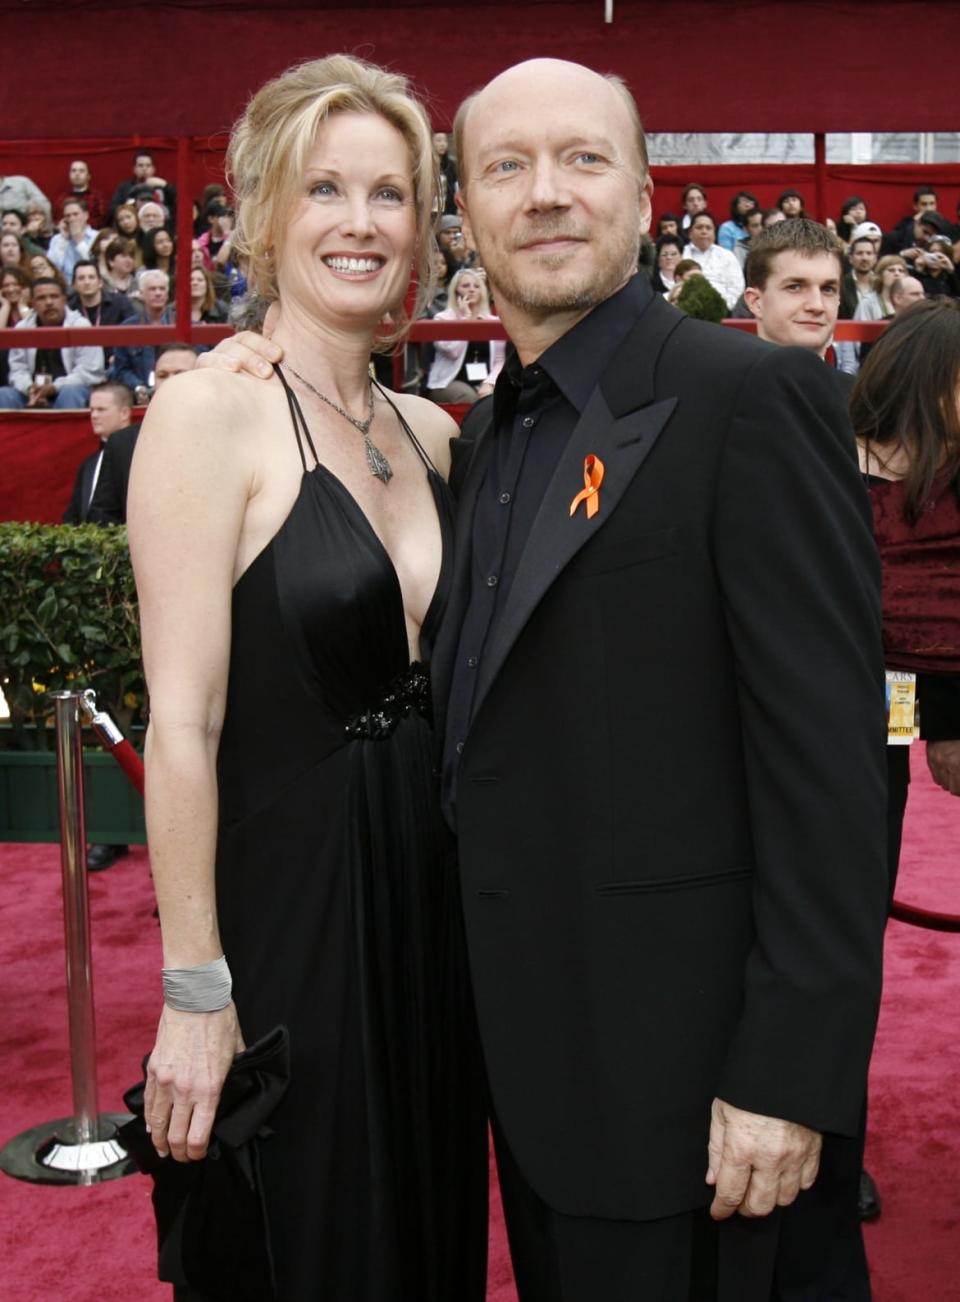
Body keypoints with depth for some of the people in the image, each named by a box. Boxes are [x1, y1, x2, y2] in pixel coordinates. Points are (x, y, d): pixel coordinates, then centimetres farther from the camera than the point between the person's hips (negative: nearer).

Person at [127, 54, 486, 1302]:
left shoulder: (433, 432, 7)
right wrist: (194, 994, -16)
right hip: (287, 907, -6)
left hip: (433, 910, 6)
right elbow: (182, 723, -16)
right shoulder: (209, 413, -13)